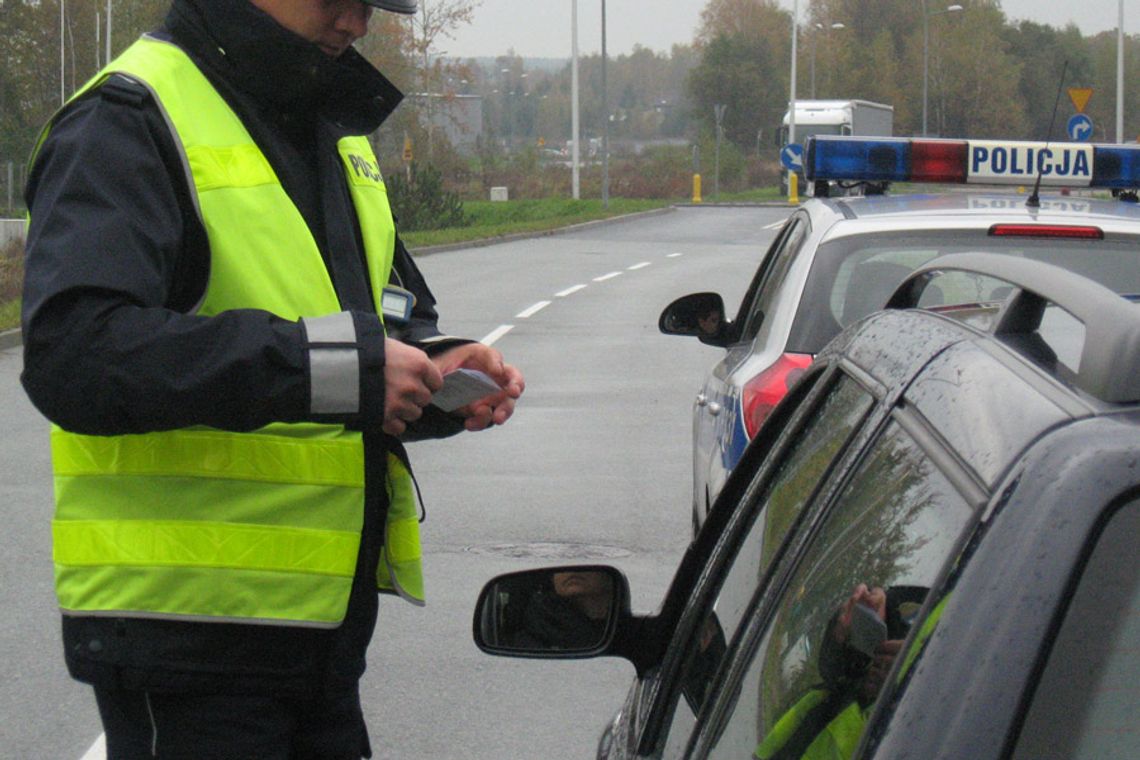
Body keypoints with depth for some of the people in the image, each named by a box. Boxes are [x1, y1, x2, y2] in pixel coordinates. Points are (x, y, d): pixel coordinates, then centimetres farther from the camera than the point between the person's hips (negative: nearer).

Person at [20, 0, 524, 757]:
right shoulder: (130, 120, -12)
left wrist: (435, 368, 0)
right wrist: (336, 365, -30)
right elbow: (71, 355, -26)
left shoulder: (335, 129, 16)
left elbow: (396, 313, 25)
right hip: (185, 616, -8)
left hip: (327, 610, 8)